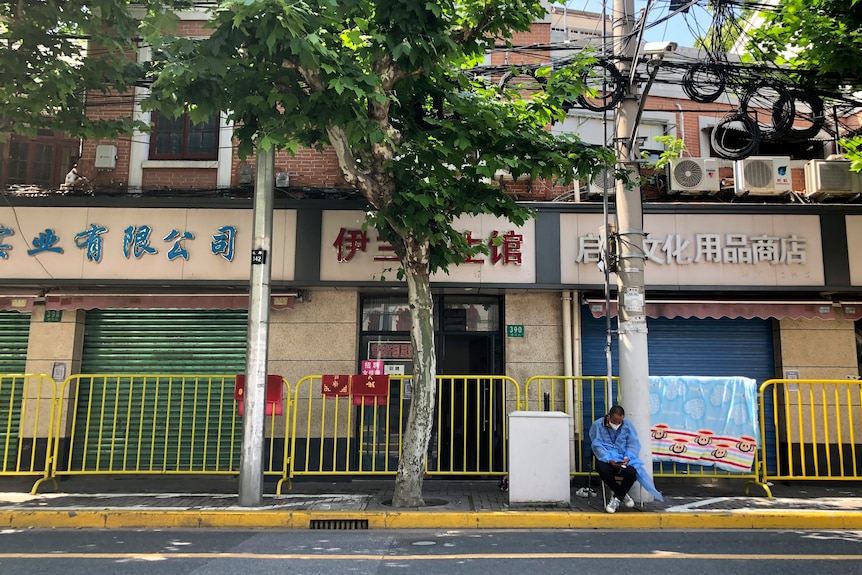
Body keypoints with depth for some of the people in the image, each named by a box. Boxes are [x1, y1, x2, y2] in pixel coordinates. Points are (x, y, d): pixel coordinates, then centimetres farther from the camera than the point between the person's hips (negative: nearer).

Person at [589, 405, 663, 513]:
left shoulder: (628, 426, 7)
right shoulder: (597, 425, -3)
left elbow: (633, 444, 0)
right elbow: (597, 445, -10)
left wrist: (627, 457, -20)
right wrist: (609, 460, -24)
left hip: (624, 458, 2)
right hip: (606, 458, -2)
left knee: (632, 472, -31)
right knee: (604, 471, -36)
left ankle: (617, 499, -8)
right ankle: (623, 495, -7)